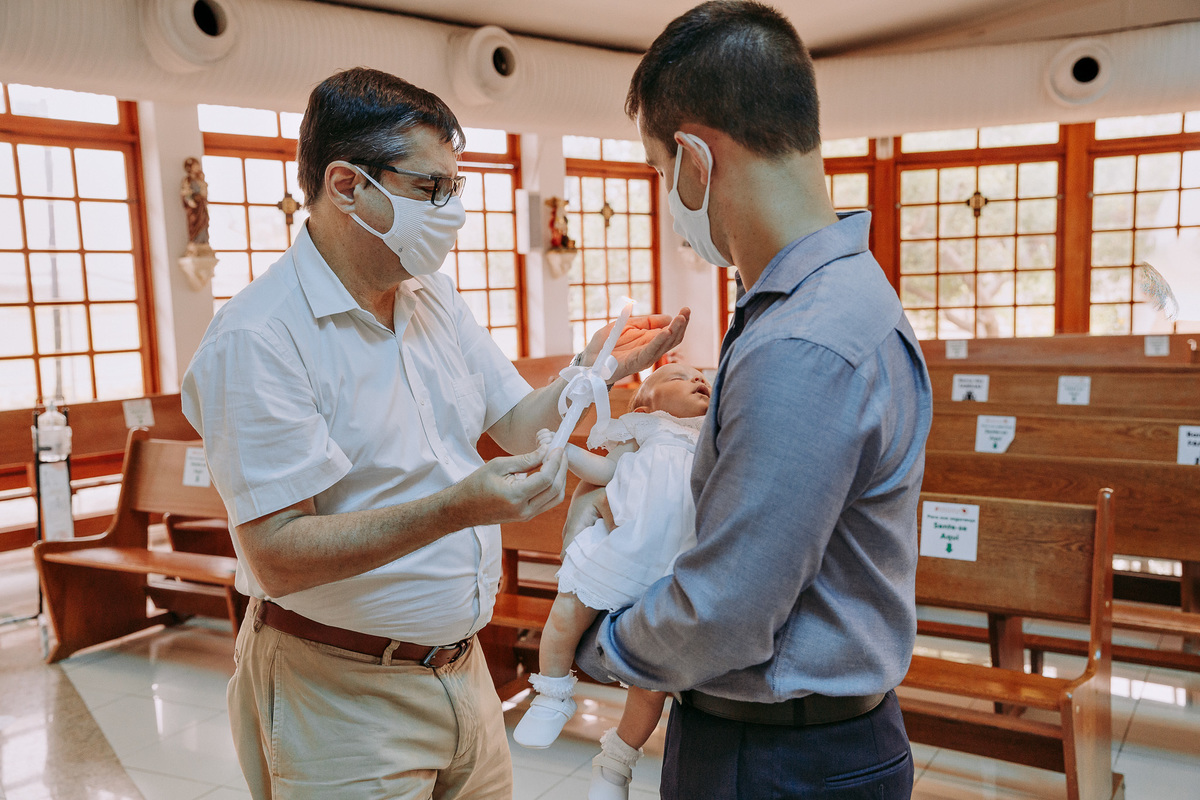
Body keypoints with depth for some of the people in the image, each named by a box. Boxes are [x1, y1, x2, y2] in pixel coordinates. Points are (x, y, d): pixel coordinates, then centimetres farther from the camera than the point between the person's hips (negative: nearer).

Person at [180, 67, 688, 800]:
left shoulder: (437, 299, 5)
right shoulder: (258, 340, -20)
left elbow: (515, 425, 11)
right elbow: (276, 557, -24)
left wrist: (595, 368, -7)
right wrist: (454, 510, -35)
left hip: (460, 665, 7)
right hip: (340, 694, -7)